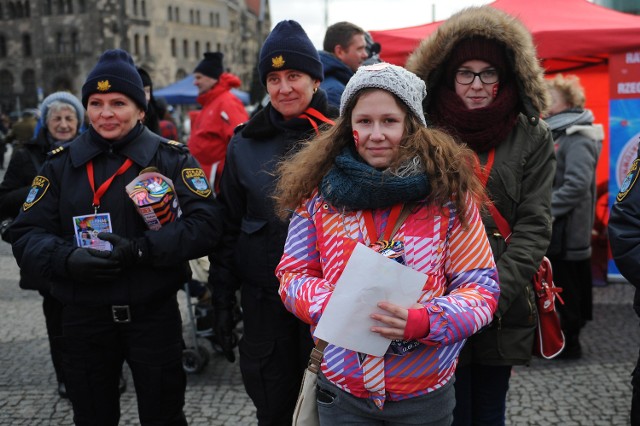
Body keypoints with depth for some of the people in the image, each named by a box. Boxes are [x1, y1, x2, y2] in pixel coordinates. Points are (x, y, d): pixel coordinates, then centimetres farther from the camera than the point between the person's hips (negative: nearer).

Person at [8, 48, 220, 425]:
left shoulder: (171, 158, -3)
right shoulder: (61, 163, 4)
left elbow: (205, 223, -13)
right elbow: (25, 235, 1)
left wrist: (141, 249, -24)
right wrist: (67, 258, -19)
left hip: (154, 314, -2)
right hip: (84, 319, 3)